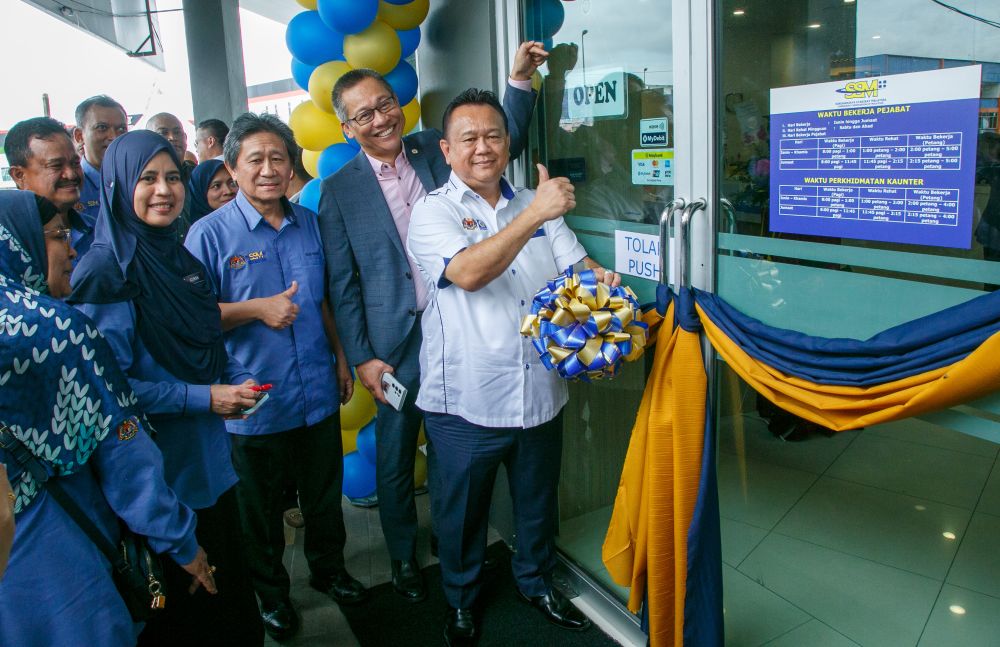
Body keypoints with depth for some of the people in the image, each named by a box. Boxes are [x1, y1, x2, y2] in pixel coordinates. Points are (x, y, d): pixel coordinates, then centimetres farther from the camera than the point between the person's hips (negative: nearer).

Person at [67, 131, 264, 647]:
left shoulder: (178, 258, 8)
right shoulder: (105, 271, -16)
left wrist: (239, 378, -2)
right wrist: (204, 398, -19)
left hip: (211, 458, 7)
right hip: (162, 470, -7)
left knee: (228, 574, 20)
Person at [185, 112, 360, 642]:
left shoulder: (309, 223, 4)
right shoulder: (210, 232, -11)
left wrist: (340, 357, 11)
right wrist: (257, 309, -22)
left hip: (319, 394, 4)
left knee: (325, 494, 20)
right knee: (263, 507, 15)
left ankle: (328, 568, 43)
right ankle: (270, 591, 38)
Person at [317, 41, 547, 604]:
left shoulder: (436, 151, 5)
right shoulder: (339, 190, -2)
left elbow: (505, 141, 10)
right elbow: (342, 284, -1)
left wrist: (520, 80, -5)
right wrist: (362, 358, -5)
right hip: (395, 344, -1)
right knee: (395, 456, 12)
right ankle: (404, 555, 34)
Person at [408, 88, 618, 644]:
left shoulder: (534, 204, 10)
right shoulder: (433, 211, -8)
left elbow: (577, 264, 7)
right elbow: (469, 272, -26)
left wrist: (602, 280, -16)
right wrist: (535, 214, -32)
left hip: (540, 394, 5)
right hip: (465, 401, -4)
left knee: (538, 501, 22)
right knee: (462, 511, 15)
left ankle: (537, 581, 48)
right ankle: (462, 599, 40)